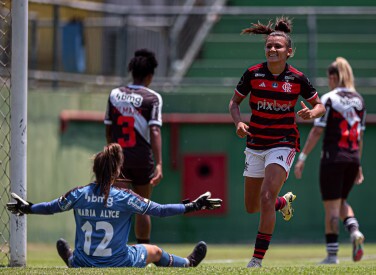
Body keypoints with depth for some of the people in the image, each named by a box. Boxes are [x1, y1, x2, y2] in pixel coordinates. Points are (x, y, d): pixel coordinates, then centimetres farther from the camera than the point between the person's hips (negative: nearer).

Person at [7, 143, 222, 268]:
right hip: (118, 265, -2)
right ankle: (188, 264, 50)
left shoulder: (78, 195, -8)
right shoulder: (125, 198, -16)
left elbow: (51, 207, 7)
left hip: (82, 267, 2)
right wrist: (193, 206, 0)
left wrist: (27, 208, 27)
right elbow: (160, 210, -10)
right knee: (155, 251, 24)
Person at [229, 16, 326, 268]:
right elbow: (235, 102, 8)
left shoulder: (297, 79, -7)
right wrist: (238, 122, -11)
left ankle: (257, 260, -15)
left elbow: (320, 105, 7)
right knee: (252, 207, 11)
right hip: (255, 143, 4)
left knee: (266, 197, -21)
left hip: (283, 144, -3)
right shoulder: (253, 74, -5)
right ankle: (285, 201, 47)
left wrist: (311, 113, -16)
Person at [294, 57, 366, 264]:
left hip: (333, 159, -6)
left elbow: (317, 131, -11)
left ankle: (332, 254, 1)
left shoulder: (329, 99, -8)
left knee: (331, 206, 0)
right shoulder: (359, 100, 10)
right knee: (341, 201, 20)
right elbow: (360, 136, 15)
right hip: (352, 159, 6)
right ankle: (354, 230, -7)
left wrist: (302, 157, -7)